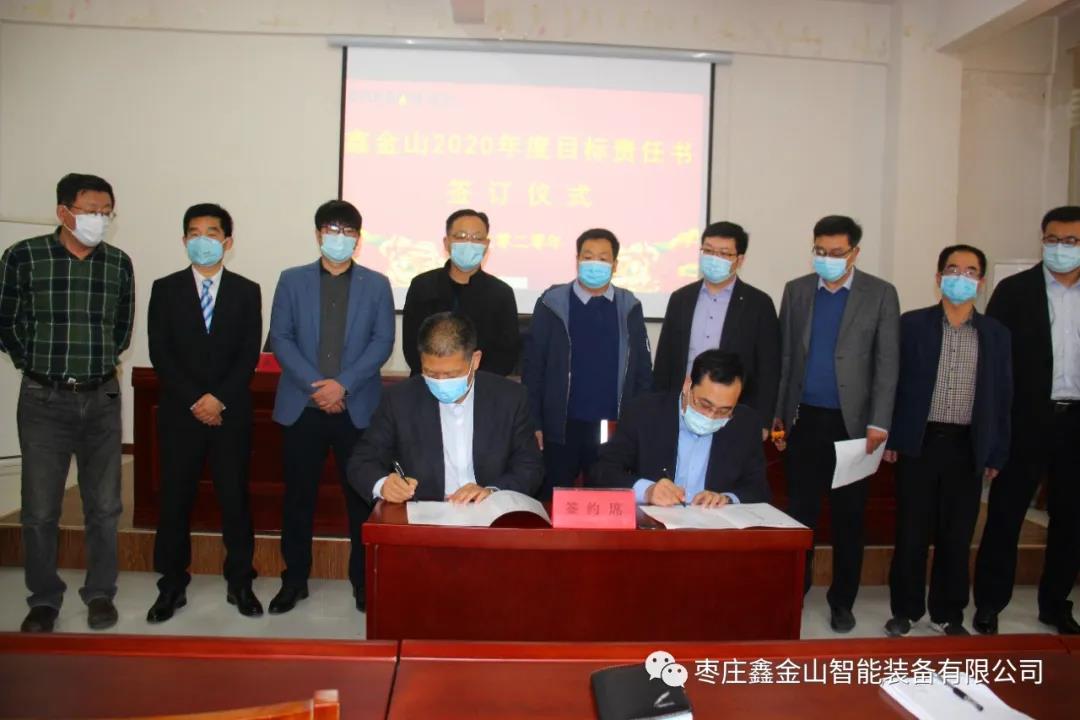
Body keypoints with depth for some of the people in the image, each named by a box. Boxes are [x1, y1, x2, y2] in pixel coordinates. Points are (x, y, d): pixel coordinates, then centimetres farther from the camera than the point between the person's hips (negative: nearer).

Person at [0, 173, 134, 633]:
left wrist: (99, 363, 12)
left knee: (104, 505, 7)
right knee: (40, 509, 5)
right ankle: (44, 600, 21)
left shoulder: (119, 263, 2)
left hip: (102, 400, 2)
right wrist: (39, 365, 9)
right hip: (44, 400, -2)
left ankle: (100, 594, 21)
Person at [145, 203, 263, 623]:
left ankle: (240, 584, 14)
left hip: (231, 414, 0)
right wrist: (194, 401, -10)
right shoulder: (165, 289, 6)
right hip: (179, 413, 1)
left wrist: (219, 398, -12)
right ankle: (172, 587, 16)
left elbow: (250, 354, 0)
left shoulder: (246, 291, 6)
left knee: (235, 498, 3)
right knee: (174, 499, 5)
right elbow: (160, 353, -1)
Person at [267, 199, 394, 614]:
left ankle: (364, 581, 16)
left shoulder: (376, 284, 8)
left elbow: (383, 342, 0)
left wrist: (343, 384, -12)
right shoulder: (292, 280, 9)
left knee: (362, 495, 3)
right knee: (298, 495, 7)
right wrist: (315, 385, -11)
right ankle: (294, 579, 21)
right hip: (301, 405, 1)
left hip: (357, 407, 0)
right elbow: (280, 338, 2)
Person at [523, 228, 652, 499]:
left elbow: (643, 370, 9)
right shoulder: (552, 304, -2)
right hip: (562, 427, -2)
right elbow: (533, 368, 0)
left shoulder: (629, 307, 5)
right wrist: (533, 424, -4)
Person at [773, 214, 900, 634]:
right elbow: (784, 355, 7)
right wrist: (777, 413, 4)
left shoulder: (880, 294, -1)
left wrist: (879, 423, -10)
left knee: (849, 517, 8)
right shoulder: (796, 290, 6)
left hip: (852, 422, -1)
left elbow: (887, 363, -4)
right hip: (804, 419, 2)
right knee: (800, 511, 7)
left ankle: (842, 601, 22)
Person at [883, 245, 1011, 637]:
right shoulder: (911, 324, 0)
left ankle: (948, 613, 24)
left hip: (968, 448, 2)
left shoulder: (995, 333, 7)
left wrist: (996, 453, 5)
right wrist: (890, 438, -4)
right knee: (912, 533, 4)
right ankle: (905, 610, 18)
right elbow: (892, 382, 0)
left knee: (957, 537, 9)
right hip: (919, 443, -2)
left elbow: (1002, 397, 8)